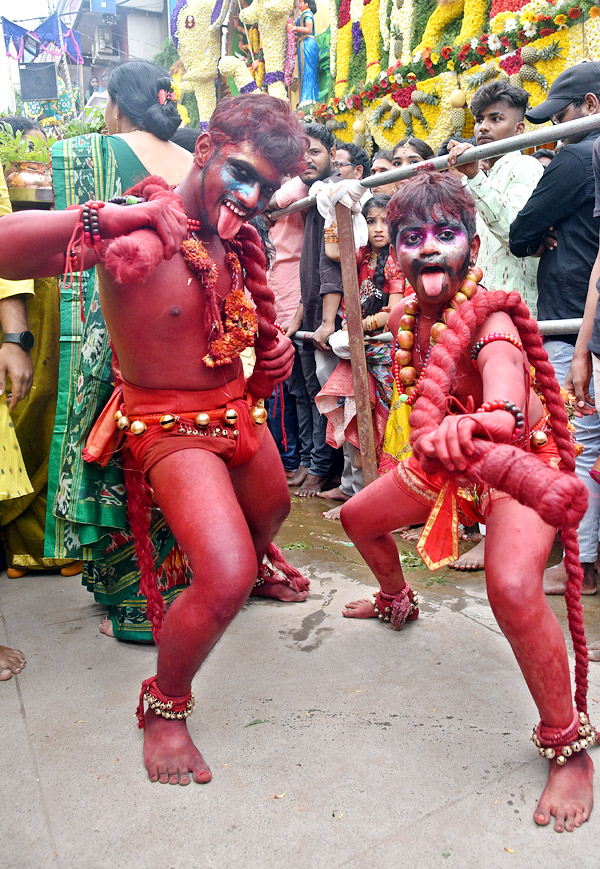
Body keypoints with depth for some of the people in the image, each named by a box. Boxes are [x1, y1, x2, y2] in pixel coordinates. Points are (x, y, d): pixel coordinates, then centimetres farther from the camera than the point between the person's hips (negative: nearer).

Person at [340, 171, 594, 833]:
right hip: (444, 462, 8)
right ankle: (397, 602, 52)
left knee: (513, 589, -32)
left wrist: (475, 423, -74)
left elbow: (507, 402, -55)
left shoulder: (491, 320, -31)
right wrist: (437, 440, 5)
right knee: (359, 517, 18)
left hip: (519, 461, -7)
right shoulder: (403, 317, -9)